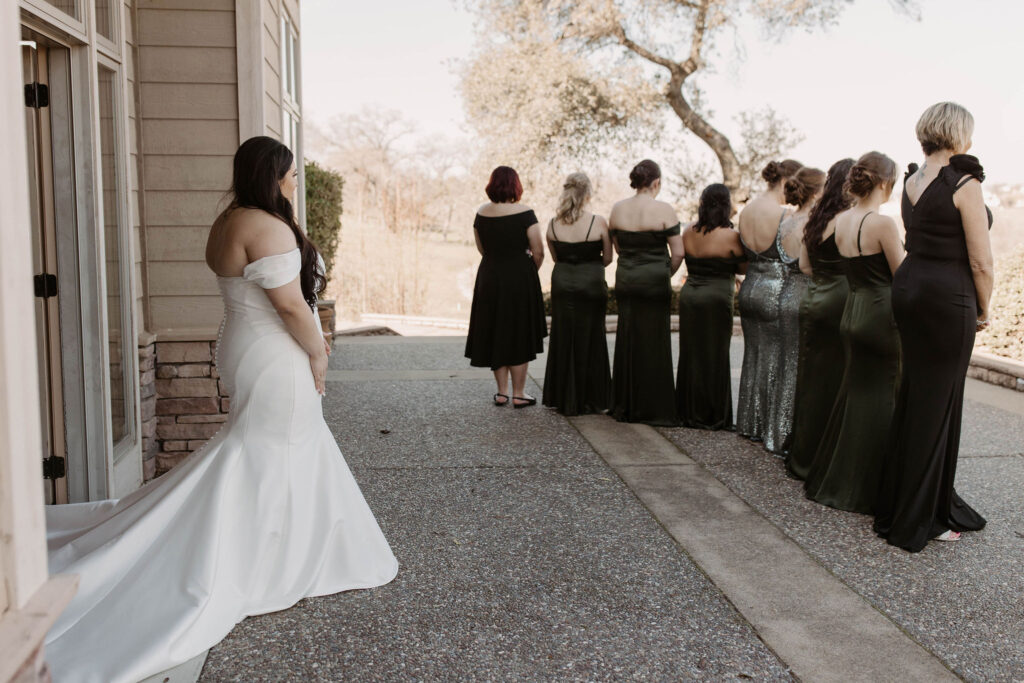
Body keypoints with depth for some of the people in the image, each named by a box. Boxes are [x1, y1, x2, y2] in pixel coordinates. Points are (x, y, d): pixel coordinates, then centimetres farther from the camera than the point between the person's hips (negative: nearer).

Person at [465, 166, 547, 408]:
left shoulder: (481, 213, 0)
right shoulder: (524, 213, -13)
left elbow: (482, 249, 10)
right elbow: (538, 252, -12)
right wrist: (530, 272, 6)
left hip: (489, 279, 4)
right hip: (520, 279, -4)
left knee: (495, 335, 13)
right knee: (519, 336, 6)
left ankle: (502, 392, 19)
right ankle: (518, 394, 11)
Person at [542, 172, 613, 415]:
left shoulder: (553, 224, -3)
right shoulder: (598, 222, -12)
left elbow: (555, 257, 8)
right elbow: (607, 259, -2)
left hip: (562, 285, 3)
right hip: (591, 286, -2)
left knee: (562, 341, 12)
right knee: (589, 342, 9)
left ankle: (562, 400, 19)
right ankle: (589, 400, 16)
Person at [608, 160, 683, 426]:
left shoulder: (617, 209, 3)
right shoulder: (664, 210, -11)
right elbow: (678, 253, -9)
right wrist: (666, 274, 7)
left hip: (625, 281, 5)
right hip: (654, 284, -4)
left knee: (627, 342, 12)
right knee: (653, 344, 4)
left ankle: (624, 407, 20)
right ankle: (652, 409, 11)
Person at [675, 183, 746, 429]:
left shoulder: (689, 232, 5)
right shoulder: (730, 236, -11)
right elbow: (744, 268, -3)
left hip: (688, 295, 5)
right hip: (716, 298, -5)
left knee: (690, 355, 12)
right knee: (714, 357, 4)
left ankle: (689, 413, 20)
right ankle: (713, 416, 10)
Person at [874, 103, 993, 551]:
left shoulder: (911, 181, 9)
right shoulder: (964, 184, -13)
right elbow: (981, 262, -12)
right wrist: (983, 310, 2)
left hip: (909, 289, 8)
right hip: (947, 298, -7)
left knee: (913, 394, 16)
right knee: (936, 403, 1)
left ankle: (899, 502, 28)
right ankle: (916, 520, 11)